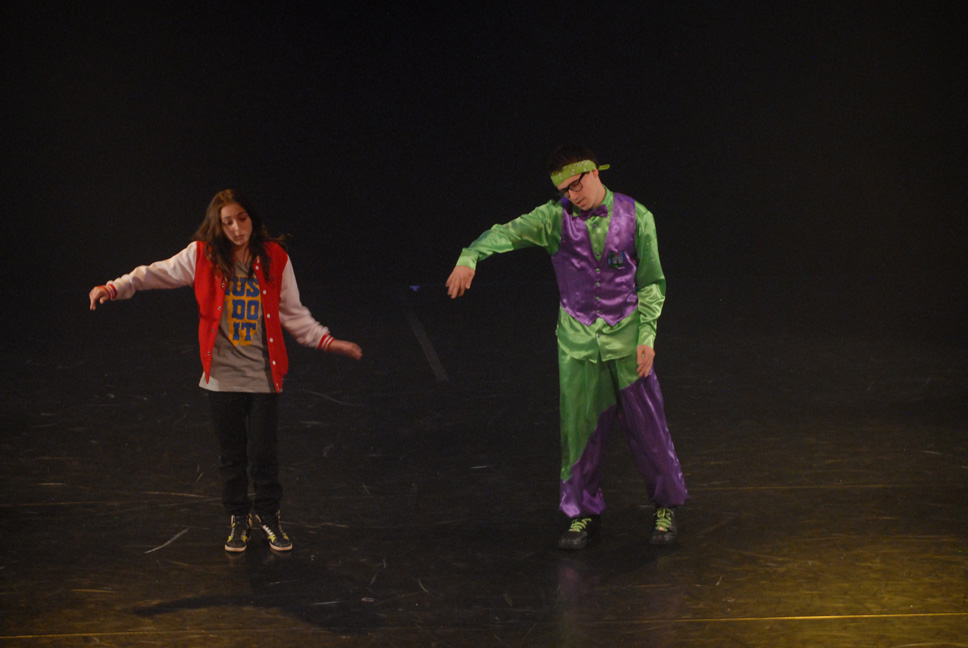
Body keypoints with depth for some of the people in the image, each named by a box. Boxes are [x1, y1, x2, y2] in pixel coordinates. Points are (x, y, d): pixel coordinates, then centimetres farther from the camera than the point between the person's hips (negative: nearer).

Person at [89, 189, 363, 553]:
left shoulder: (275, 259, -2)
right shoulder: (203, 256, -4)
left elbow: (293, 313, 4)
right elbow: (156, 274, -3)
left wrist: (327, 342, -2)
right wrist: (113, 288, -13)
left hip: (264, 376, 0)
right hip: (223, 376, 0)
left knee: (263, 453, 3)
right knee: (231, 454, 10)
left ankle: (268, 515, 25)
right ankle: (238, 518, 29)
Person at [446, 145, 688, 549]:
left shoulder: (635, 217, -3)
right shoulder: (555, 218, -4)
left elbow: (652, 283, 1)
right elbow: (509, 232, -21)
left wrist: (646, 336, -7)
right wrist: (470, 257, -40)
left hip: (626, 340, -1)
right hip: (578, 341, 1)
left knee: (648, 425, 4)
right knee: (579, 429, 4)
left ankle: (665, 506, 23)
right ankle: (584, 512, 20)